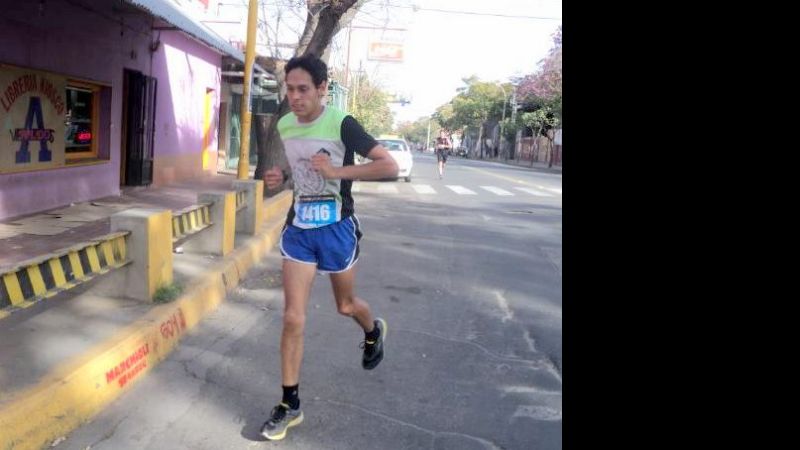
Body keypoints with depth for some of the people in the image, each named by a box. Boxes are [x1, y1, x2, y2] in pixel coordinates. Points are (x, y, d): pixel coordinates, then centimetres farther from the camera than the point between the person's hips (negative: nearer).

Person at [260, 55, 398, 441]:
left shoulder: (341, 124, -16)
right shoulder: (283, 126, 1)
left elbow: (389, 166, -19)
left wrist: (338, 171, -25)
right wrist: (279, 177, -1)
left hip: (336, 228, -4)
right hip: (298, 228, 4)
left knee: (345, 305, 17)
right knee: (293, 317, -1)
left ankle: (374, 331, 54)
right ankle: (290, 404, 11)